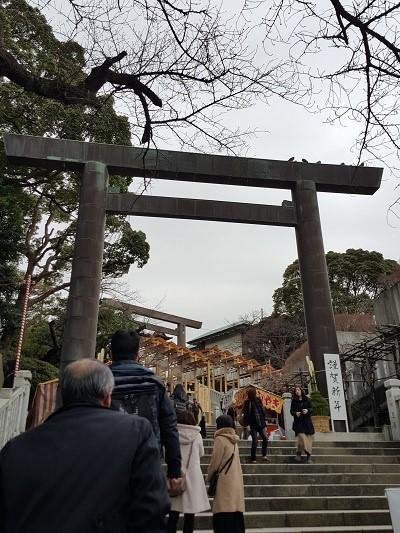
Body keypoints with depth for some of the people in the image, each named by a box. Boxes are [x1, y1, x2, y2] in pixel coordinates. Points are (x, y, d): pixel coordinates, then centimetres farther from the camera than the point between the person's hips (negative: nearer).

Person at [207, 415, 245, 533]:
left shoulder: (221, 439, -9)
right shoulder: (234, 440, 13)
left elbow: (215, 462, -9)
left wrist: (209, 477, 6)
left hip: (225, 482, -8)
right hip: (236, 481, 8)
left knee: (224, 516, -7)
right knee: (236, 514, 10)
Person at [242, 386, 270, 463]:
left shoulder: (258, 401, 5)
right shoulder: (248, 403, -7)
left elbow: (263, 413, 9)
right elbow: (245, 415, -10)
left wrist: (265, 425, 10)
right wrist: (246, 425, -17)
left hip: (261, 425, 4)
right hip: (253, 426, -4)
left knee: (265, 439, -3)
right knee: (254, 442, -3)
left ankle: (264, 455, 12)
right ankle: (253, 459, 8)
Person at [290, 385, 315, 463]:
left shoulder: (306, 400, 10)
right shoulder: (294, 401, 9)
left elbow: (311, 409, 7)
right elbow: (291, 411, 7)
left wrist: (307, 410, -14)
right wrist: (295, 413, -14)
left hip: (307, 421, 2)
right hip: (298, 421, -1)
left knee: (308, 438, -3)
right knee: (301, 436, -19)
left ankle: (309, 456, 2)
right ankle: (299, 454, -11)